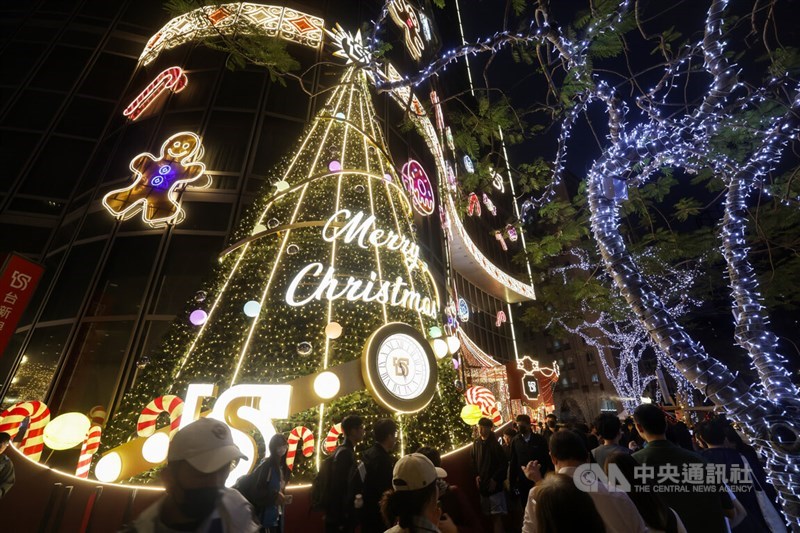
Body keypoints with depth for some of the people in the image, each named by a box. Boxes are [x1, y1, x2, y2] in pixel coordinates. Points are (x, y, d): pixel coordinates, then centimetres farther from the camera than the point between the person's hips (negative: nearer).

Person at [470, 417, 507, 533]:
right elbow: (474, 462, 12)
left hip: (494, 484, -5)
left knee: (497, 515, -4)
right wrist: (476, 475, -1)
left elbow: (504, 464, -11)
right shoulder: (476, 443, 2)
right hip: (482, 484, 5)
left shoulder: (495, 443, -11)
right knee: (490, 514, 14)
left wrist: (495, 479, -12)